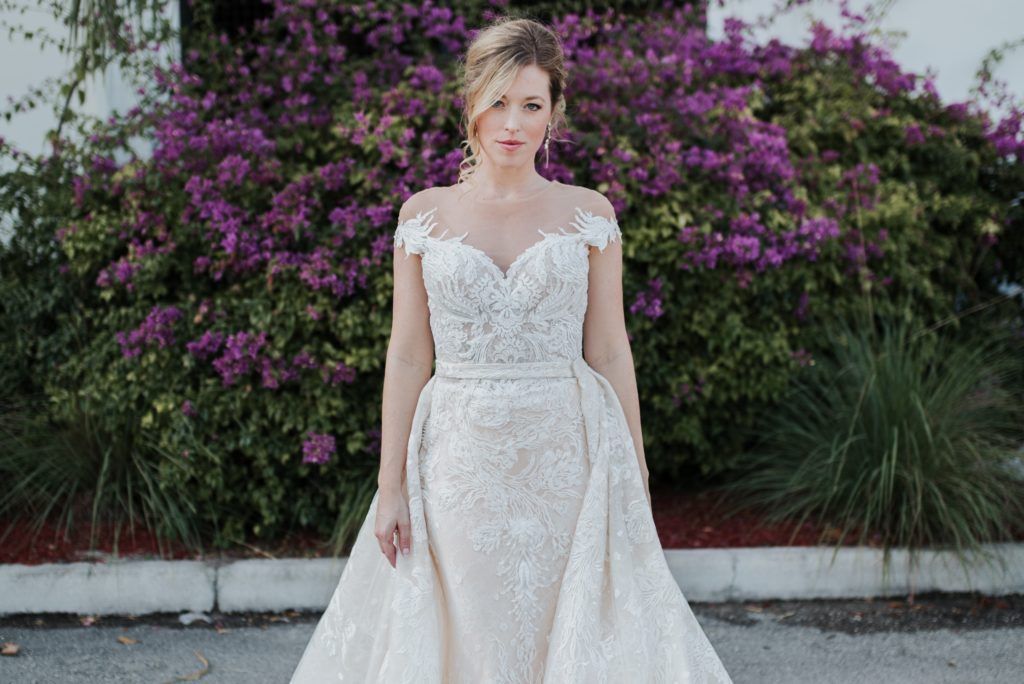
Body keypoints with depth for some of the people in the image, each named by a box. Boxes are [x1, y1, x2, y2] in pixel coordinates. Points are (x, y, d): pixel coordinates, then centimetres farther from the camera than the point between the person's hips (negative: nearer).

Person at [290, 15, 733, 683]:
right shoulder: (425, 214, 4)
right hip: (460, 459, 1)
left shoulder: (590, 214, 2)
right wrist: (390, 486, 0)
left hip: (567, 455, 0)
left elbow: (609, 352, 4)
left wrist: (635, 480, 2)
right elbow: (407, 357, 3)